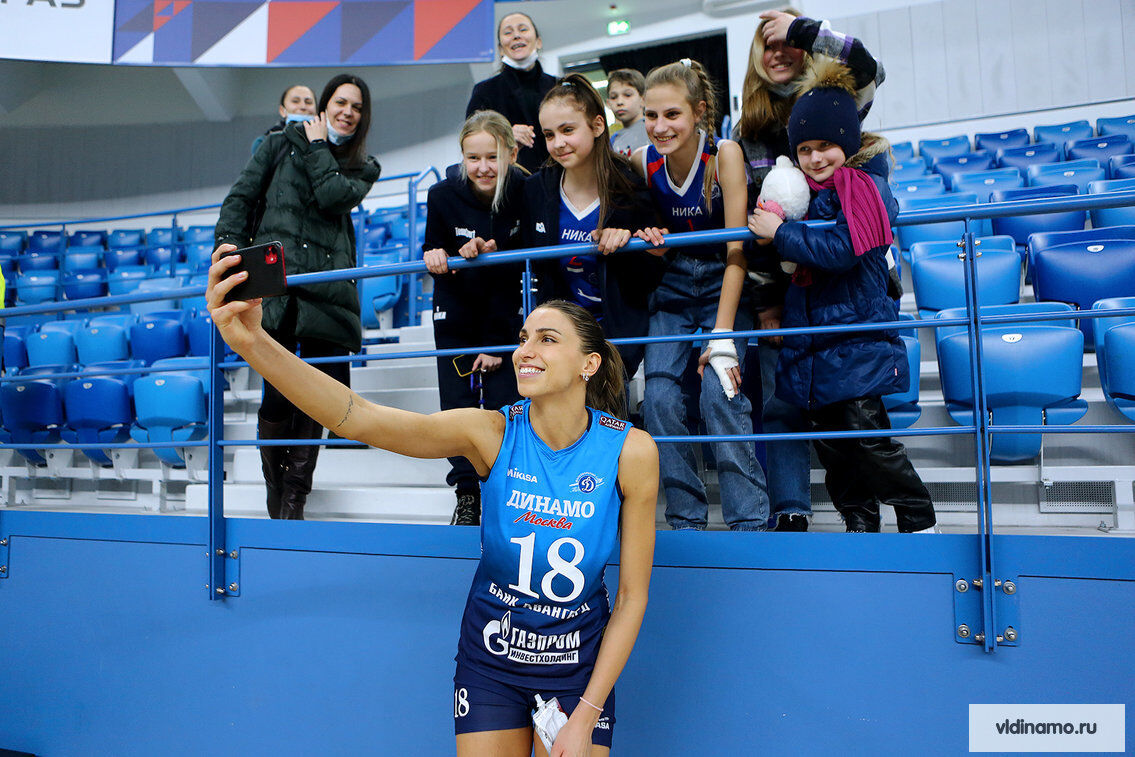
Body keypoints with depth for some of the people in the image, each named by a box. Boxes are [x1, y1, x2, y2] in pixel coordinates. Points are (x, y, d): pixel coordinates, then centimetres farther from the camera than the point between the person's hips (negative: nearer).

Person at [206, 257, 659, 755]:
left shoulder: (631, 451, -17)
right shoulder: (491, 432, -18)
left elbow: (632, 597, -10)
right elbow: (360, 419, -32)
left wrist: (585, 716, -11)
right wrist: (253, 343, -46)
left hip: (580, 663, 0)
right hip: (490, 657, 0)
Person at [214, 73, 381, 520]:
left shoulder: (363, 168, 19)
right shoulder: (282, 143, 18)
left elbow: (334, 197, -2)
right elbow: (242, 196, 12)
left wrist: (318, 148, 8)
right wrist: (230, 240, -3)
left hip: (326, 288, 2)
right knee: (281, 391, -10)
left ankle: (294, 497, 10)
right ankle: (276, 487, 11)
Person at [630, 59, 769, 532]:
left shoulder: (724, 155, -19)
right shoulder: (642, 162, -10)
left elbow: (736, 249, -20)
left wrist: (722, 337, -25)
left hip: (722, 284, -3)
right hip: (672, 288, 3)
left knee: (719, 395, -19)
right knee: (660, 397, -12)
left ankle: (750, 522, -7)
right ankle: (685, 520, 1)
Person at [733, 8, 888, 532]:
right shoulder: (745, 133, 9)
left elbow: (868, 70, -21)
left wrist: (802, 28, -13)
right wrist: (763, 301, -2)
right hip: (777, 283, 2)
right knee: (780, 403, -1)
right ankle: (789, 512, 3)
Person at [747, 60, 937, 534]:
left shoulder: (866, 186, -8)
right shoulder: (808, 190, 15)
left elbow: (839, 250, -22)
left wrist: (781, 232, -16)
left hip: (856, 332, -7)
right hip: (810, 331, 8)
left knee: (867, 432, -9)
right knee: (827, 436, 9)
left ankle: (917, 518, 10)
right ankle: (860, 522, 21)